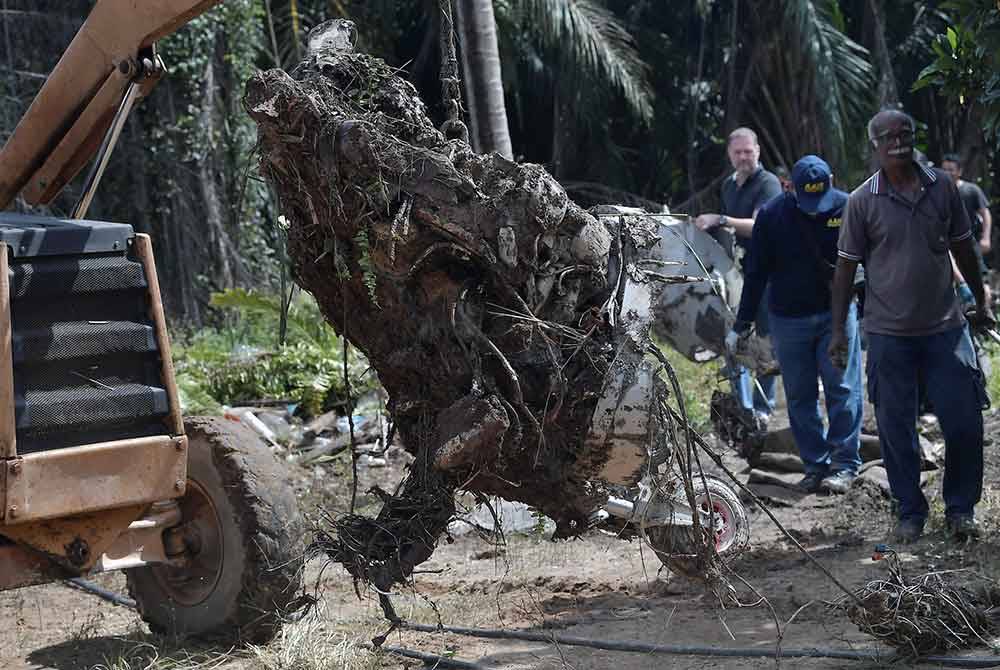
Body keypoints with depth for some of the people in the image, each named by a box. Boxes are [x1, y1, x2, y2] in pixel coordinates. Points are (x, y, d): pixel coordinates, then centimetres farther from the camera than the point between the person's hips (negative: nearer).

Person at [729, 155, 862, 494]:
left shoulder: (847, 208, -8)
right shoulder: (771, 215, -7)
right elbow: (756, 272, 0)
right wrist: (742, 324, 1)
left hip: (837, 313, -1)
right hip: (788, 320, 1)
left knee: (843, 390, -4)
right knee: (800, 397, 5)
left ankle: (845, 465, 4)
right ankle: (816, 466, 14)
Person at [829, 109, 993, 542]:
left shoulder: (943, 187, 2)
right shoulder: (862, 201, -4)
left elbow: (963, 247, 12)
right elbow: (846, 266, 0)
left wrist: (980, 302, 17)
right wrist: (838, 329, -2)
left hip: (945, 327, 2)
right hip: (889, 333, -1)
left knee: (965, 423, 1)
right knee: (896, 429, 4)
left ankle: (961, 508, 19)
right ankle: (910, 512, 19)